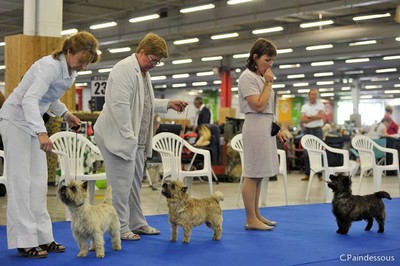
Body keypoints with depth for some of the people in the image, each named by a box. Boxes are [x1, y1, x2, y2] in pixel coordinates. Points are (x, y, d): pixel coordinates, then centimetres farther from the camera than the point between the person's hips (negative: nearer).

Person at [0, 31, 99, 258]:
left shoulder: (71, 71, 2)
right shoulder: (50, 66, -25)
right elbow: (29, 99, -35)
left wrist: (65, 114, 2)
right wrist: (42, 132, -47)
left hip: (33, 122, 9)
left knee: (39, 182, 6)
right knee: (21, 181, -8)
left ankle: (42, 238, 9)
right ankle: (24, 242, -6)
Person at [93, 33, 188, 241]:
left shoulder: (143, 72, 17)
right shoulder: (125, 69, -15)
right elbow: (120, 105, -22)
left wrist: (168, 104, 16)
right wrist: (128, 136, -22)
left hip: (136, 138, 10)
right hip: (120, 137, -10)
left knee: (135, 182, 15)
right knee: (122, 184, -6)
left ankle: (136, 223, 25)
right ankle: (120, 228, 2)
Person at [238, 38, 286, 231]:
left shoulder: (261, 77, 18)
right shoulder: (247, 77, -9)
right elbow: (259, 105, -17)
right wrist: (268, 83, -10)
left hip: (266, 128, 9)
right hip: (255, 127, -9)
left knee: (258, 175, 11)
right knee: (252, 175, -6)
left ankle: (256, 215, 17)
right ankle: (251, 219, -2)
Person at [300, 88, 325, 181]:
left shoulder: (321, 105, 3)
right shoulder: (304, 106, 7)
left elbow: (320, 116, -14)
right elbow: (303, 119, -5)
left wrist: (308, 117, -8)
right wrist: (315, 118, -10)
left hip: (317, 130, -2)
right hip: (307, 130, 2)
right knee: (307, 153, 3)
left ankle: (320, 174, -1)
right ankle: (307, 174, 6)